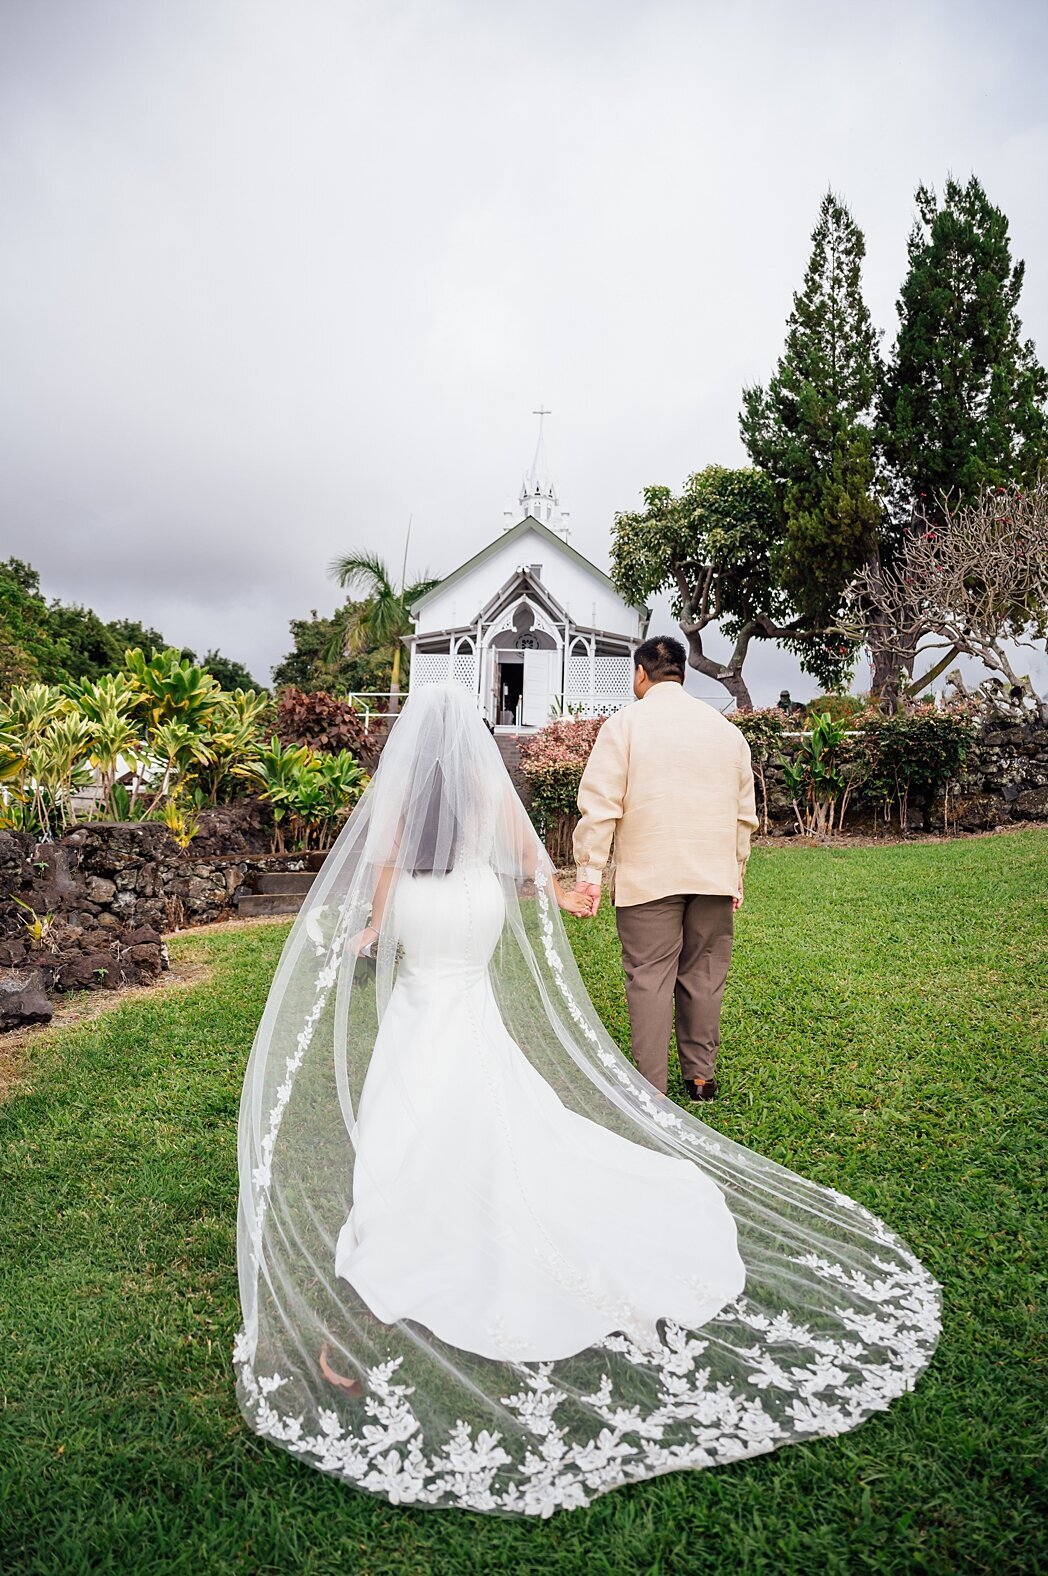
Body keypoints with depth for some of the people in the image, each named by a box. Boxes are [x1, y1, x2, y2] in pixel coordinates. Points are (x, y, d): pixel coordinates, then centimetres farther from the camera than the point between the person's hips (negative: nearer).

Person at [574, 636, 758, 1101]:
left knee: (650, 977, 1)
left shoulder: (625, 723, -2)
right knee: (703, 975, 13)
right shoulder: (725, 727, 12)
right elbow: (745, 813, 16)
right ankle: (700, 1076, 22)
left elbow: (600, 805, -9)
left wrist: (590, 871, -5)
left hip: (647, 876, -4)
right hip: (714, 874, 4)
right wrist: (735, 876, 23)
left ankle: (652, 1088, 5)